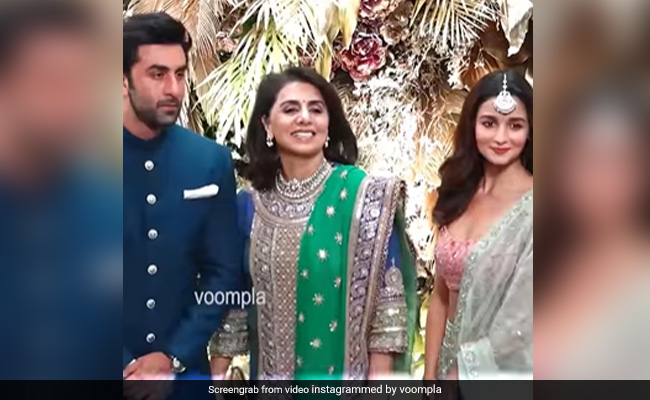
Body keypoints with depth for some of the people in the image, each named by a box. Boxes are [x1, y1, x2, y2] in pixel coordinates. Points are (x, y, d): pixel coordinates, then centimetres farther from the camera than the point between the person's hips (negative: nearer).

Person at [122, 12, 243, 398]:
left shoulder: (211, 161, -4)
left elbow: (224, 271, -1)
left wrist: (173, 356, -7)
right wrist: (130, 366, -11)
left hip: (185, 367, 2)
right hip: (126, 368, -2)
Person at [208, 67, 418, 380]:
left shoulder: (364, 195, -12)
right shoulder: (249, 205, -1)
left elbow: (388, 299, -12)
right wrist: (217, 377, 2)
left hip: (345, 375, -3)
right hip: (271, 372, 3)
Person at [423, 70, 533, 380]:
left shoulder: (530, 207, -16)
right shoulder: (460, 197, 1)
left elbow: (522, 320, -19)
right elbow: (441, 296, 3)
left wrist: (464, 370, -12)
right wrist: (430, 376, -1)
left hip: (502, 369, -5)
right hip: (451, 361, 5)